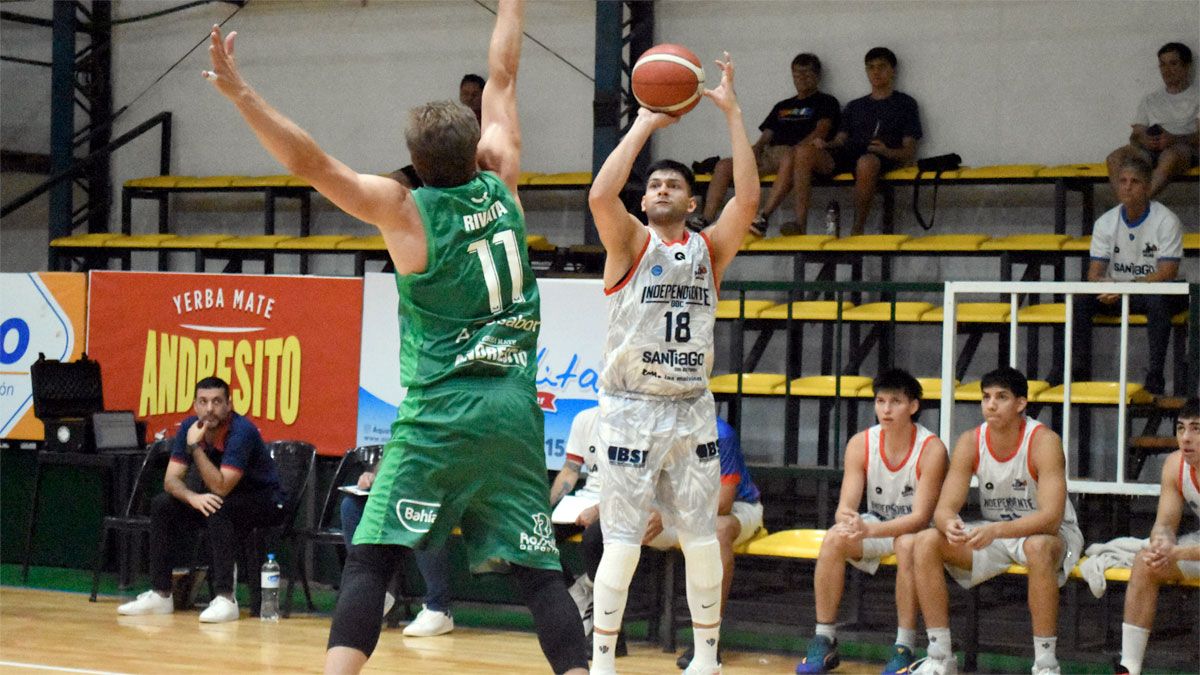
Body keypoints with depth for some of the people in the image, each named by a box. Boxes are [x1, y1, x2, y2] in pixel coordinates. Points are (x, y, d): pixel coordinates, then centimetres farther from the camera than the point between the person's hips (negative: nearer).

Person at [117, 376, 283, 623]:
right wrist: (192, 497, -30)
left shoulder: (242, 432, -28)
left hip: (265, 502, -7)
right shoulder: (190, 427, -7)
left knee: (218, 507, -36)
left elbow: (221, 488, -33)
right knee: (162, 505, -9)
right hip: (218, 498, 7)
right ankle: (160, 594, -4)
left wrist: (195, 447, -34)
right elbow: (171, 479, -10)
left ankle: (226, 598, -36)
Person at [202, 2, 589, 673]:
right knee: (538, 569, 5)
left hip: (439, 417, -4)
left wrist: (240, 93, -10)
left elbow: (310, 162, -12)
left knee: (371, 560, -3)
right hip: (515, 413, 4)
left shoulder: (406, 209, -4)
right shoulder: (500, 187, 6)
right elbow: (502, 78, 18)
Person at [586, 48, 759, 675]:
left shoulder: (709, 249, 7)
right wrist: (645, 124, -16)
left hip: (692, 411, 4)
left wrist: (732, 113, -11)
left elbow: (748, 199, -9)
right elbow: (600, 195, -21)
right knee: (622, 543, -4)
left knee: (702, 540, 8)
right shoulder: (630, 243, -1)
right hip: (632, 410, -3)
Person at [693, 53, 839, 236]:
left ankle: (764, 216, -55)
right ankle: (706, 220, -23)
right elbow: (766, 136, 24)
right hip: (770, 154, 7)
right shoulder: (782, 106, 30)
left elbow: (821, 132, -5)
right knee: (724, 166, -11)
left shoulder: (825, 102, 12)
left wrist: (796, 149, -19)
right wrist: (755, 149, 1)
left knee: (789, 159, -43)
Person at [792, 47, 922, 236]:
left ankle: (857, 230, -34)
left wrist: (887, 151, -15)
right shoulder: (854, 106, 31)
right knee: (805, 152, -25)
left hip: (881, 159, -4)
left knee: (867, 162, -43)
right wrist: (824, 144, -3)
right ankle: (800, 223, -35)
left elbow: (910, 153, 7)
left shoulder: (905, 104, 17)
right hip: (847, 155, 4)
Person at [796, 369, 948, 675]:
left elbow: (920, 517, -26)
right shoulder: (860, 443, -9)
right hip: (874, 527, 4)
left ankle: (904, 648, -29)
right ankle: (824, 642, -17)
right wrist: (849, 521, -40)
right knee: (834, 539, -25)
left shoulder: (931, 449, -20)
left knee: (908, 544, -37)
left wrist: (871, 530, -41)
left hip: (915, 531, -4)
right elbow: (845, 507, -13)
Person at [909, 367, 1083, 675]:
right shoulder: (970, 443, -7)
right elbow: (945, 507, -11)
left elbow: (1051, 517, -31)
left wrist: (997, 531, -45)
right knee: (925, 542, -16)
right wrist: (949, 524, -37)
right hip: (992, 535, 5)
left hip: (1049, 534, -5)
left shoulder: (1043, 441, -21)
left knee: (1038, 548, -40)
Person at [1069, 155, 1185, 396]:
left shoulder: (1166, 220, -10)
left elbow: (1168, 272, -18)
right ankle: (1078, 371, -18)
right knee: (1080, 299, -23)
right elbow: (1095, 272, 0)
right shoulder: (1106, 222, 2)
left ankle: (1155, 377, -34)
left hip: (1154, 292, -4)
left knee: (1157, 300, -39)